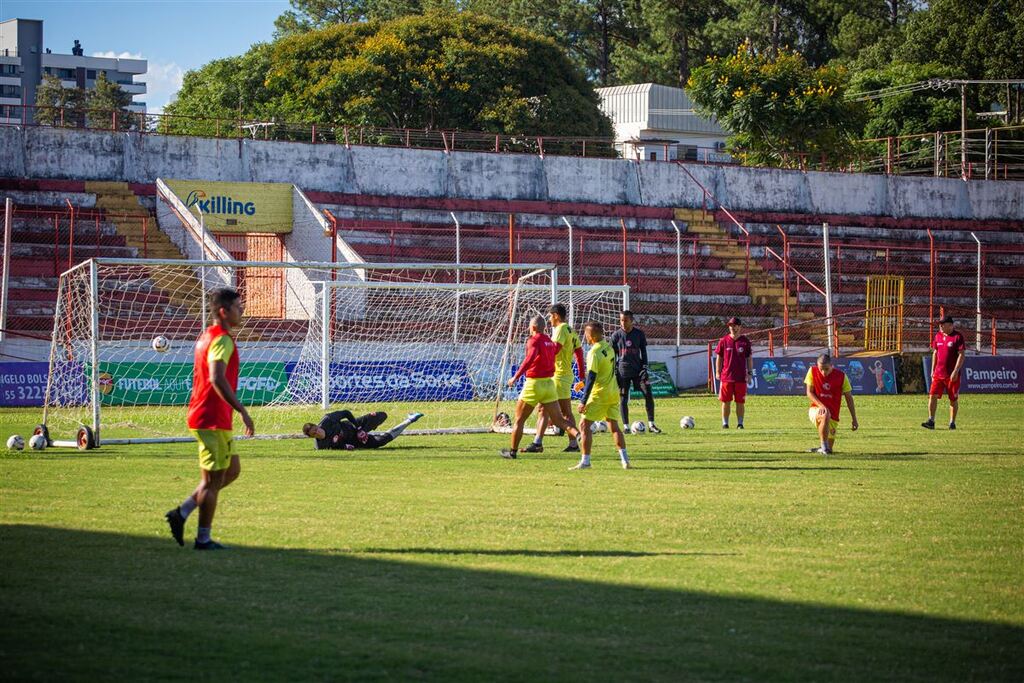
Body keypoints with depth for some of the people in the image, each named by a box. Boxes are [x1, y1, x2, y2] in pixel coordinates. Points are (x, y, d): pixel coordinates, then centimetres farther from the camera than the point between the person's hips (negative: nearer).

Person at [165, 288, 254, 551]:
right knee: (213, 479, -2)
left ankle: (181, 513, 14)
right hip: (213, 420, -10)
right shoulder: (222, 340, -16)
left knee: (232, 470, 17)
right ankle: (203, 539, 6)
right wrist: (242, 410, -29)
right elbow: (217, 379, -30)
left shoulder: (207, 336, 16)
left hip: (203, 416, 10)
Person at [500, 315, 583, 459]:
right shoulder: (550, 341, 10)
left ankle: (513, 451, 13)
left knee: (519, 419, 8)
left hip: (534, 384, -6)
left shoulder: (534, 340, -11)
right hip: (549, 383, 6)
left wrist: (516, 377, -29)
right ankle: (577, 434, -22)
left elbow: (530, 358, -27)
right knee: (558, 420, 3)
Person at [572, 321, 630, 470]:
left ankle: (585, 461, -5)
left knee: (584, 425, -2)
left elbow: (591, 378, -20)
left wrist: (583, 401, -17)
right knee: (614, 426, 11)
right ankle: (625, 460, 5)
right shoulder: (609, 347, 7)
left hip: (599, 395, -8)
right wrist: (584, 383, 26)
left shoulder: (594, 353, -17)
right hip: (613, 392, 8)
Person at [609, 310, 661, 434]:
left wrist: (645, 367, 1)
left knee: (648, 394, -8)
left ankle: (651, 424, -2)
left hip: (638, 369, 1)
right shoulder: (616, 335, 1)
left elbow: (643, 351, 10)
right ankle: (625, 426, 8)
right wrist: (614, 371, 1)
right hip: (623, 370, -1)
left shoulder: (639, 334, 3)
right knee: (623, 398, 0)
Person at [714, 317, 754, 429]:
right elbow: (719, 357, 8)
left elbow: (749, 358, 9)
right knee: (726, 401, 2)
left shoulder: (745, 341, 4)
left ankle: (740, 423, 10)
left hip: (741, 377, 0)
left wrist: (750, 372, 2)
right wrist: (717, 372, 2)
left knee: (740, 402, 2)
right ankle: (725, 423, 10)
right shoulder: (724, 341, 3)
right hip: (726, 376, 0)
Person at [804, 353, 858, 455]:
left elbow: (849, 398, 0)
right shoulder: (812, 371, -7)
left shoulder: (841, 376, -8)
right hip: (816, 409, -2)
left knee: (829, 450, 2)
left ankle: (821, 449, 38)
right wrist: (821, 405, -23)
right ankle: (824, 446, -27)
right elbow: (809, 393, -6)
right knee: (825, 415, -39)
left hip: (833, 415, 2)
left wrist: (854, 419, 1)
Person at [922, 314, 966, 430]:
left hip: (952, 375, -5)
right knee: (933, 395, -7)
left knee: (953, 399, 5)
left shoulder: (958, 336, -8)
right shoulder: (938, 335, 10)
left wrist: (955, 371, -18)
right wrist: (933, 370, 14)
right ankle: (931, 421, -7)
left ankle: (952, 422, 15)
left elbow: (961, 355, -11)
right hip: (938, 373, 5)